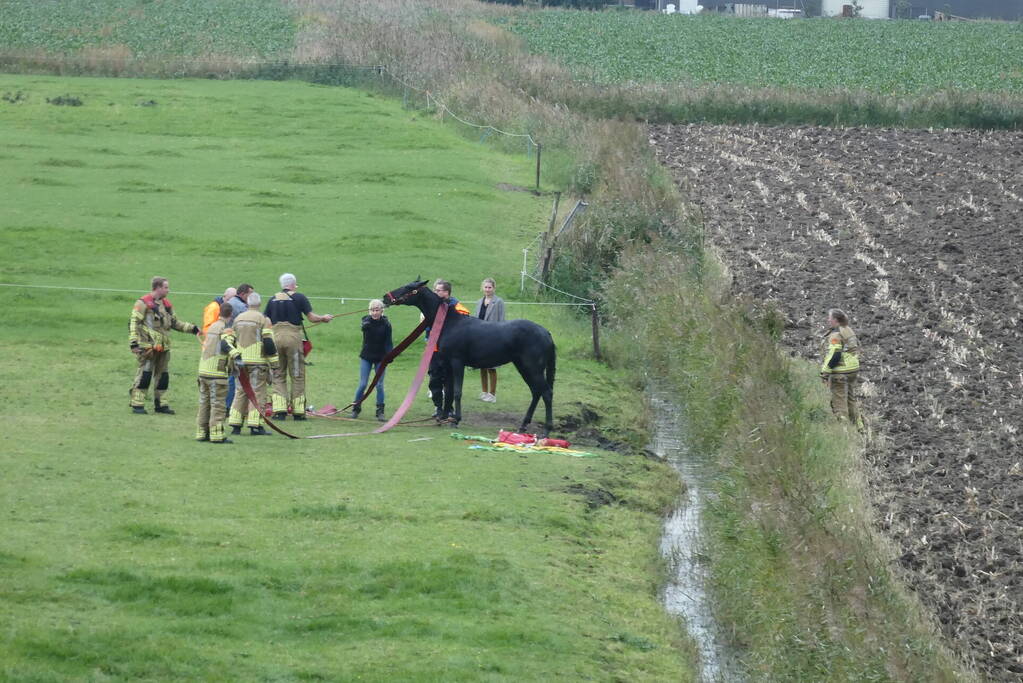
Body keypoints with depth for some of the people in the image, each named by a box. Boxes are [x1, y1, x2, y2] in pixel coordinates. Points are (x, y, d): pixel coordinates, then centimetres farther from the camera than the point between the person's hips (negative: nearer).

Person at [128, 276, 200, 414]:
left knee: (163, 376, 11)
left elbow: (175, 323, 22)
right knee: (145, 374, -9)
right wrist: (134, 342, -19)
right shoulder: (143, 303, -9)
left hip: (163, 347, 8)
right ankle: (137, 404, -4)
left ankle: (160, 404, 19)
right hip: (148, 346, -8)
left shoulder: (166, 304, 16)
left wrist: (192, 328, 12)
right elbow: (134, 324, -12)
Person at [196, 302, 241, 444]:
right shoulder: (226, 329, -9)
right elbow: (226, 344, -29)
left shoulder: (211, 327, 17)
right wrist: (236, 355, -43)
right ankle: (216, 435, -8)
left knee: (204, 403, 13)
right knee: (218, 404, -5)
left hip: (203, 370, 8)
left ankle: (201, 432, 16)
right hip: (217, 373, -8)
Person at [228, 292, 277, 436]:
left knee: (241, 393, 12)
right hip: (257, 361, -5)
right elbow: (268, 342, -11)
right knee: (257, 392, -3)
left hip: (240, 362, 5)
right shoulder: (263, 319, -6)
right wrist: (274, 362, -5)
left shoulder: (238, 319, 11)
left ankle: (235, 425, 10)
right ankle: (255, 426, -8)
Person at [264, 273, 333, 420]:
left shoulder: (274, 299, 10)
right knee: (297, 375, 6)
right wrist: (324, 318, 17)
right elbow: (312, 318, -2)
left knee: (278, 375, 8)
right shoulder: (299, 298, 0)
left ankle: (280, 410, -4)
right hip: (293, 337, -3)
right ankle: (298, 411, 7)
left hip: (276, 336, 3)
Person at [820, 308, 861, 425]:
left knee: (839, 400, -2)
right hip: (853, 369, 10)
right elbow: (856, 348, 17)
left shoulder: (835, 335, -19)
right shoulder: (849, 331, 10)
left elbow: (833, 355, -24)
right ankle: (857, 424, 30)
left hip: (840, 371, -10)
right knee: (851, 398, 21)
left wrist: (825, 371, -19)